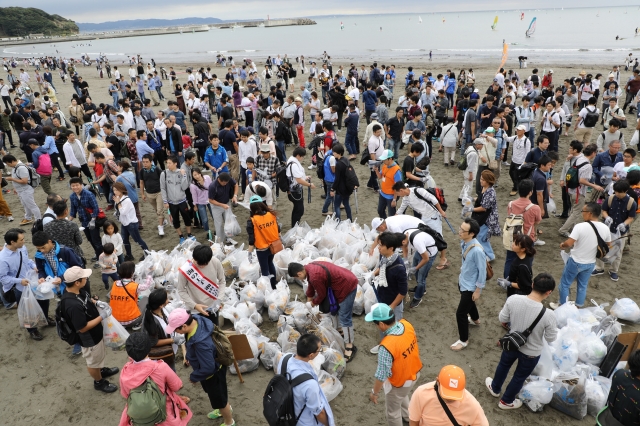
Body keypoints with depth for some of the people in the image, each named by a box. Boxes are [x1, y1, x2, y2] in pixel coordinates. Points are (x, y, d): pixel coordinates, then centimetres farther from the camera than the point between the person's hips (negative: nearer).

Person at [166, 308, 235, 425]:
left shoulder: (201, 343, -45)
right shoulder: (196, 320, -20)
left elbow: (208, 368, -34)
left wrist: (193, 377, -17)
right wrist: (189, 356, 8)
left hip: (213, 374, -8)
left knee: (219, 400, 20)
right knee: (219, 393, 34)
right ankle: (226, 409, 62)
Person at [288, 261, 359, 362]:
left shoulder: (315, 276, -29)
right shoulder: (310, 267, 1)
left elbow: (322, 294, -13)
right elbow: (311, 285, 21)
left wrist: (314, 302, 6)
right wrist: (309, 298, 30)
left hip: (347, 285, -10)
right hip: (344, 281, 10)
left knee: (344, 317, -6)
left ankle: (350, 347, 3)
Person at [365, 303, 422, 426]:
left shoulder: (387, 346, -41)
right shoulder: (406, 324, -21)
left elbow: (381, 375, -29)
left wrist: (374, 392, -11)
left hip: (399, 382, -8)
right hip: (415, 372, 8)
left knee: (393, 410, 21)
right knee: (403, 395, 38)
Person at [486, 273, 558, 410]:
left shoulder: (513, 299, -27)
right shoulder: (548, 315, -34)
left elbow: (502, 319, -10)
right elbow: (551, 339, -16)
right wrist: (553, 327, 3)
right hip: (531, 353, -2)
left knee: (504, 365, 33)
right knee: (520, 376, 26)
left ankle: (495, 388, 58)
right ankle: (506, 401, 49)